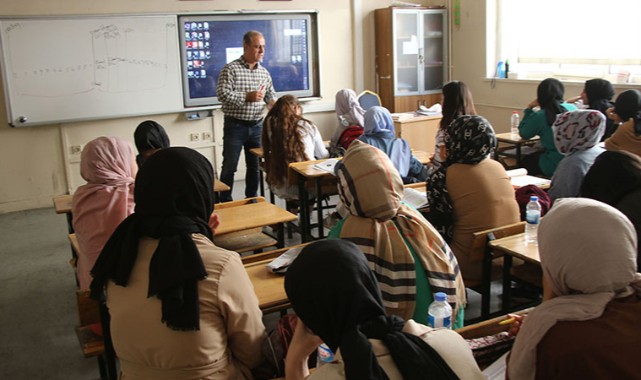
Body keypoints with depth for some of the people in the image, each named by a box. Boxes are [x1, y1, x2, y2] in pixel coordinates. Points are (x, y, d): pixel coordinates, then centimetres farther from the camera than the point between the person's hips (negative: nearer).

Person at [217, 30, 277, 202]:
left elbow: (271, 94, 17)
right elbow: (222, 94, -16)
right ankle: (225, 202, 11)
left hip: (257, 125, 5)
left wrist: (273, 103, -6)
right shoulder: (231, 69, -8)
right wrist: (247, 97, -21)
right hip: (235, 125, -5)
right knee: (229, 167, 1)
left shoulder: (264, 72, 8)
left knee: (254, 166, 12)